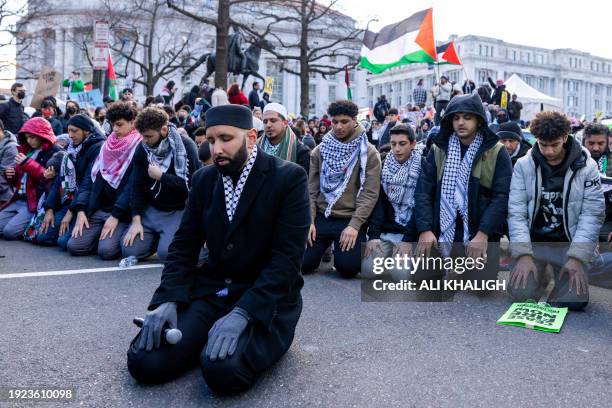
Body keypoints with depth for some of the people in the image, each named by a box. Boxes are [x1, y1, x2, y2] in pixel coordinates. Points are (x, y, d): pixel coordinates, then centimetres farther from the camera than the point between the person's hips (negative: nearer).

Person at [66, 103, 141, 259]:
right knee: (74, 246, -10)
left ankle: (119, 237, 7)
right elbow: (89, 177, 9)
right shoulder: (106, 146, 13)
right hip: (97, 209, 5)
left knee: (106, 250, -24)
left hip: (122, 214, -5)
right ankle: (103, 234, 14)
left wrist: (115, 216, -18)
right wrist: (81, 210, -2)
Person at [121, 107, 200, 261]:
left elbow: (191, 185, -18)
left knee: (166, 253, -24)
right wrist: (136, 220, -8)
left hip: (178, 211, -4)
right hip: (151, 209, 5)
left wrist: (161, 176, -18)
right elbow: (137, 186, 0)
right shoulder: (142, 148, 0)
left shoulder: (186, 146, -13)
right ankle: (157, 237, 19)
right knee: (129, 250, -9)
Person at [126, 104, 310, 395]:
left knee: (223, 369, -31)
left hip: (266, 299, -4)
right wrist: (168, 299, -12)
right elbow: (184, 245, 6)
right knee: (145, 362, -16)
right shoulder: (203, 179, 8)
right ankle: (208, 337, 10)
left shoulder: (289, 178, -10)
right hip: (210, 290, 4)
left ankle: (259, 340, 1)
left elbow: (287, 258, -17)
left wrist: (241, 313, -28)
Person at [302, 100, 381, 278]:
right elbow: (311, 189, 5)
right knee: (302, 263, -7)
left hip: (351, 219, -3)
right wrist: (309, 220, -7)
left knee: (348, 268, -16)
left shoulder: (368, 153, -4)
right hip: (321, 217, 3)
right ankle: (325, 246, 26)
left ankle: (341, 248, 20)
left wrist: (355, 225, -19)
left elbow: (370, 193, -10)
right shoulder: (319, 151, 6)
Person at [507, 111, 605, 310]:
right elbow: (516, 211, -8)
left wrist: (577, 257, -17)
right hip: (533, 242, 0)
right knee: (520, 292, -19)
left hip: (568, 244, 0)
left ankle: (559, 275, 17)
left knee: (574, 299, -19)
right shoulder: (523, 165, -4)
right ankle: (540, 275, 16)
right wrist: (524, 254, -18)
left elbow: (592, 215, -7)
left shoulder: (587, 167, -5)